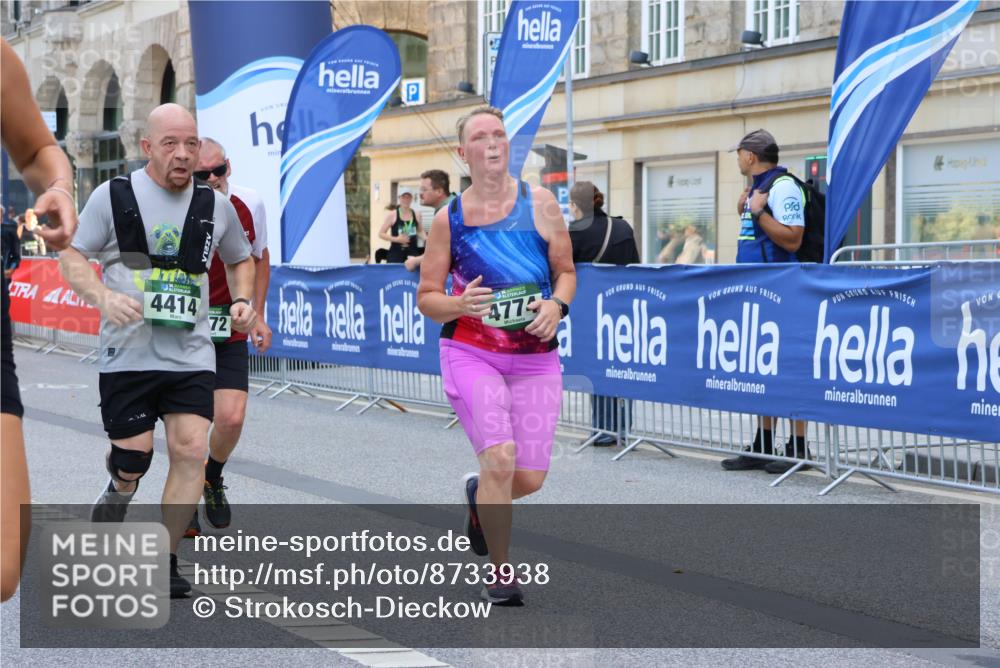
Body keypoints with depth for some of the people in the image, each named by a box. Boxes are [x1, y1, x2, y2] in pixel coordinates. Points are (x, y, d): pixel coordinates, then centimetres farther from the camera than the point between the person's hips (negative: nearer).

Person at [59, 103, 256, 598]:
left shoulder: (216, 205, 8)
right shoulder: (113, 196, -1)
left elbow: (240, 260, 24)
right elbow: (71, 258, 1)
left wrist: (243, 301, 4)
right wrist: (104, 297, -18)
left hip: (192, 355, 2)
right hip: (127, 353, -2)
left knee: (192, 449, -9)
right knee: (131, 463, -1)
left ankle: (163, 562, 4)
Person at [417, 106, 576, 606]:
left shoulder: (540, 204, 2)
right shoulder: (449, 218, 1)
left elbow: (566, 270, 11)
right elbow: (426, 298, 6)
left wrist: (556, 304, -10)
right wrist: (460, 304, -15)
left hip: (535, 356, 2)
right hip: (471, 353, -2)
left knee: (530, 479, 0)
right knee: (500, 457, -19)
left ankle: (479, 495, 38)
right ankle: (500, 573, 2)